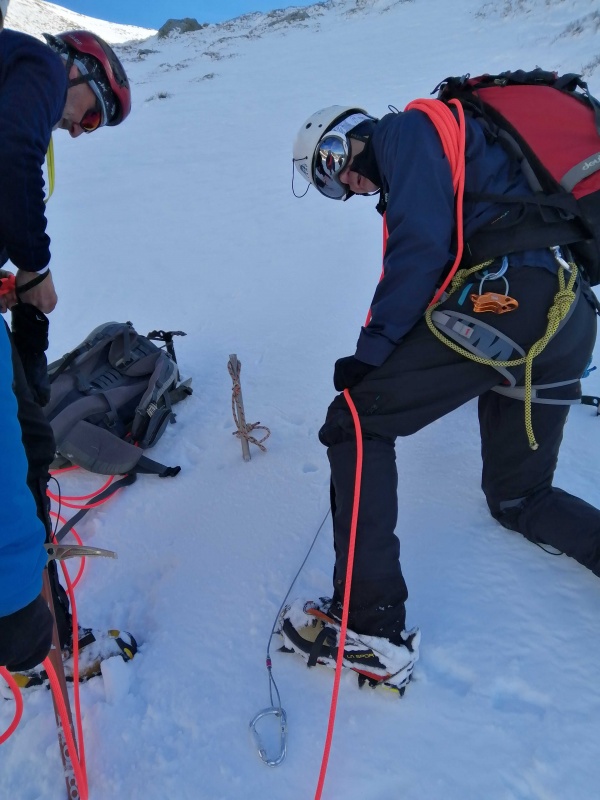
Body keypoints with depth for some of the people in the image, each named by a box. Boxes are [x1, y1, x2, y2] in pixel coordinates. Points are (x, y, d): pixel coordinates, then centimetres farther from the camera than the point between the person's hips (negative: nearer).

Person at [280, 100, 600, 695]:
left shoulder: (406, 130, 7)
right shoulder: (449, 150, 34)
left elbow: (422, 245, -11)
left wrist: (372, 349, -10)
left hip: (505, 297, -10)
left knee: (355, 422, -5)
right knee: (516, 498, 19)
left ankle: (372, 624, -8)